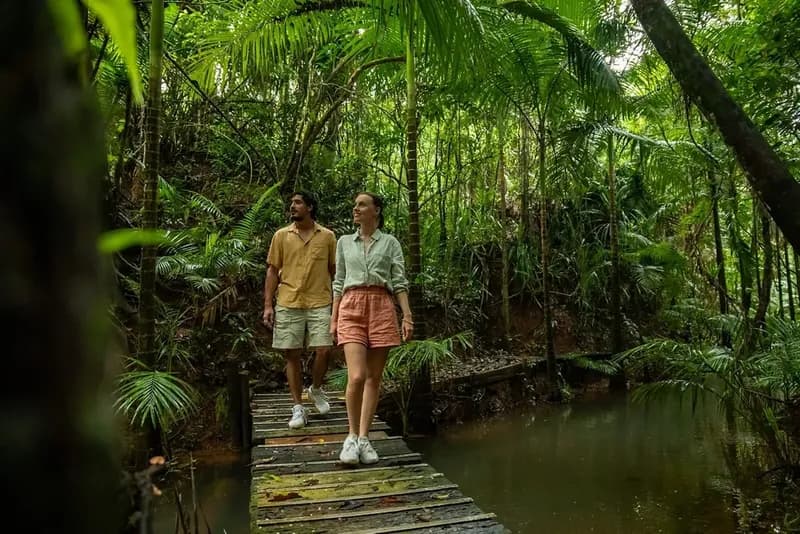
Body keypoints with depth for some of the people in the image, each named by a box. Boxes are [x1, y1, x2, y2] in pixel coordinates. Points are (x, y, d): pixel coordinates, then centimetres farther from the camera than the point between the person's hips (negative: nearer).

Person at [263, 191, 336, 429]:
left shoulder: (327, 236, 6)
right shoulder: (281, 236, 8)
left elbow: (335, 270, 10)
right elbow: (272, 271, 8)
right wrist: (268, 305, 1)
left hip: (319, 304, -1)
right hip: (288, 304, 1)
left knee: (323, 350, -9)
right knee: (292, 355, 3)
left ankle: (316, 389, 21)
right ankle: (298, 408, 13)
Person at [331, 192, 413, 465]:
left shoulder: (390, 242, 10)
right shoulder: (344, 242, 15)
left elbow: (399, 282, 4)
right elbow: (339, 282, 16)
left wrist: (407, 315, -6)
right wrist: (334, 319, 11)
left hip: (382, 308, 0)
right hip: (351, 309, 0)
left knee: (374, 377, 2)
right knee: (356, 377, -14)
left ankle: (364, 438, 11)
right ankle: (352, 436, 5)